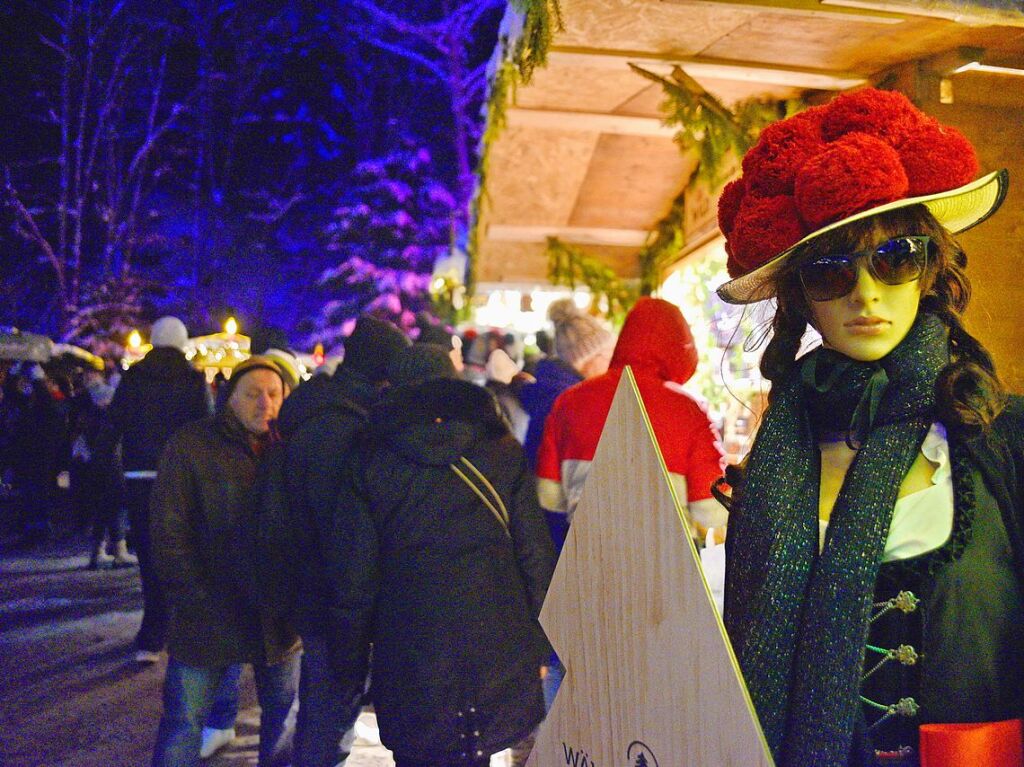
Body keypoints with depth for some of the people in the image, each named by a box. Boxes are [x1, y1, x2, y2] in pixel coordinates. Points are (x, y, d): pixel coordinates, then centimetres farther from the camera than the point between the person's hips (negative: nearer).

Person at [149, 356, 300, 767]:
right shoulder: (192, 444, -6)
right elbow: (169, 532, -7)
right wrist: (195, 600, -12)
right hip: (208, 619, -3)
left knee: (283, 710, 15)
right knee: (184, 719, 6)